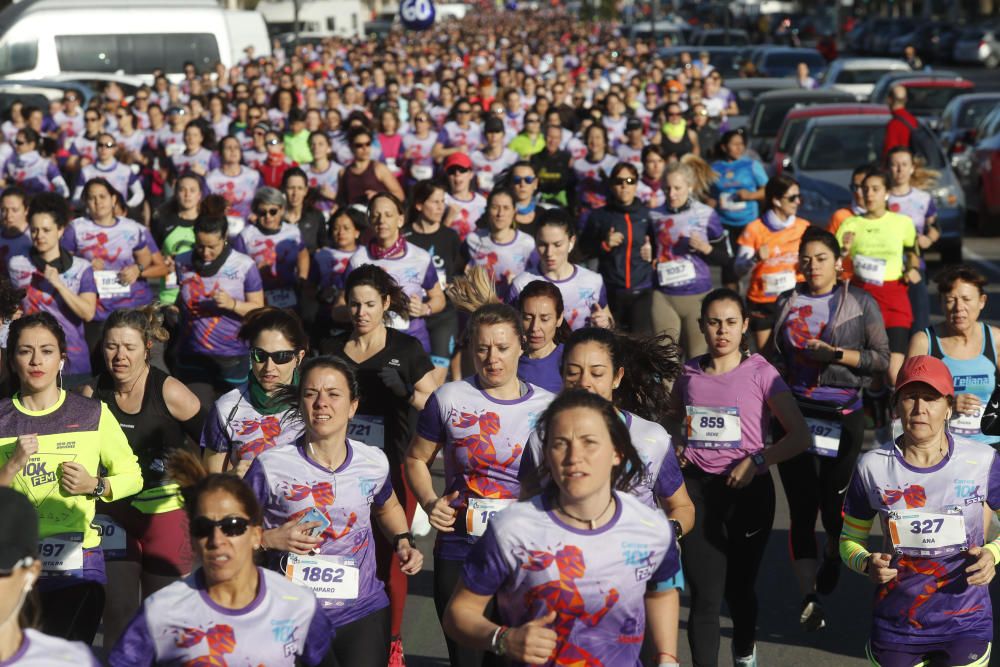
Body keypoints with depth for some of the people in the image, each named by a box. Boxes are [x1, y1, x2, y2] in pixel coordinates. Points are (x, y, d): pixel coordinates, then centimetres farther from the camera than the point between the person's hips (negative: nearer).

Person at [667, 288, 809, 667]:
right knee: (704, 594, -6)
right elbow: (672, 417, 23)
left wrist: (757, 461, -20)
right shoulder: (690, 373, 3)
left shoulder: (760, 373, -7)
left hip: (747, 489, -2)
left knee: (738, 586, 16)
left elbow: (800, 436, -9)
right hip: (697, 488, 2)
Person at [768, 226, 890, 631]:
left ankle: (833, 555, 35)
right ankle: (809, 597, 2)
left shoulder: (860, 304, 1)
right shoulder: (786, 305, 10)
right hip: (795, 413, 2)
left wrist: (835, 354, -14)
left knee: (835, 501, 2)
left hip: (843, 413, -2)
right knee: (801, 508, -3)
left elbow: (882, 358, -2)